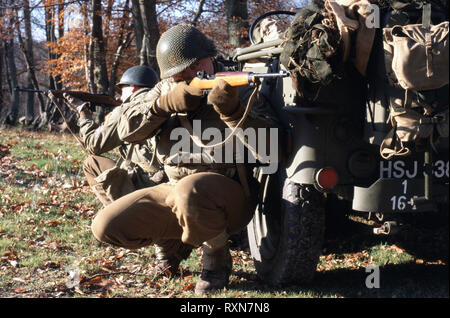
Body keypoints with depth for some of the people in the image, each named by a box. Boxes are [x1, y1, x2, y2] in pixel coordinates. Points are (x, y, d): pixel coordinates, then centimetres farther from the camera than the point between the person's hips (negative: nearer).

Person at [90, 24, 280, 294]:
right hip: (175, 191, 6)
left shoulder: (240, 89, -4)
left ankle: (217, 258, -10)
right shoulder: (166, 90, 10)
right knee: (107, 227, -7)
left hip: (229, 194, -6)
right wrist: (164, 104, -16)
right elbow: (127, 130, 0)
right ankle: (175, 237, 19)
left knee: (190, 191, -41)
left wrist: (233, 112, -31)